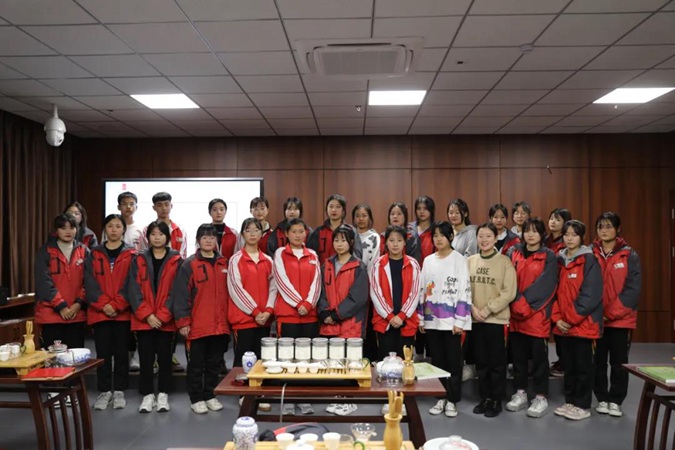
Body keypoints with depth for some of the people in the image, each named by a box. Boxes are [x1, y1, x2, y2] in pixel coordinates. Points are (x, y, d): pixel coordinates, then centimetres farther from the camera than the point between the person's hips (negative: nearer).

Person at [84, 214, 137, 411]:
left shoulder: (131, 255, 3)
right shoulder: (94, 255, 8)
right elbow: (90, 283, -1)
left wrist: (117, 305, -15)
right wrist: (104, 305, -13)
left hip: (123, 312, -1)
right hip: (99, 312, 1)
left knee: (121, 352, 6)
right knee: (103, 352, 6)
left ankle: (119, 391, 17)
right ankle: (104, 391, 18)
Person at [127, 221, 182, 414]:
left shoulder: (176, 261, 1)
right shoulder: (139, 260, 5)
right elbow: (134, 290, -1)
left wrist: (162, 315, -12)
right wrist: (147, 315, -11)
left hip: (166, 321, -1)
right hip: (143, 320, 1)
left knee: (164, 357, 6)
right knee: (145, 358, 5)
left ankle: (163, 395, 19)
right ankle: (147, 395, 18)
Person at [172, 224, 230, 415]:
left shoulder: (224, 264, 9)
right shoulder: (190, 264, -5)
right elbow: (180, 295, -7)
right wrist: (183, 322, -11)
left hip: (220, 325, 4)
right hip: (197, 325, -4)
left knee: (214, 363, 13)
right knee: (196, 365, 7)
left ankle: (210, 396, 27)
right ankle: (196, 399, 20)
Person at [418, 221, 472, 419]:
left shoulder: (459, 260, -4)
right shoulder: (428, 260, 10)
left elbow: (464, 290, -8)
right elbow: (422, 290, 13)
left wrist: (460, 320, -12)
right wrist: (421, 318, 9)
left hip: (451, 320, -4)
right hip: (432, 319, 4)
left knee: (453, 361, 4)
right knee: (437, 360, 10)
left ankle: (452, 400, 15)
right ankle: (440, 398, 22)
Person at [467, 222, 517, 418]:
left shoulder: (504, 262, -6)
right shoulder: (470, 261, 4)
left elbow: (509, 293, -10)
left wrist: (487, 310, -14)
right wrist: (472, 307, -9)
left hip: (497, 319, -3)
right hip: (475, 319, 3)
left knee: (497, 362, 6)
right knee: (481, 361, 12)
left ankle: (496, 400, 19)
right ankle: (485, 398, 25)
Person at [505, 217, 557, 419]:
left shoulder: (549, 257, -2)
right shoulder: (513, 253, 8)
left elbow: (544, 286, -12)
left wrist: (524, 303, -16)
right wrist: (517, 304, -7)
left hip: (538, 316, -3)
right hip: (515, 315, 4)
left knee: (539, 356, 3)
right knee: (518, 355, 11)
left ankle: (541, 398, 14)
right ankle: (520, 393, 23)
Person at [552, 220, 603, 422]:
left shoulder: (589, 261, -8)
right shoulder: (559, 261, 10)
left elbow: (591, 295, -14)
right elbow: (555, 291, 10)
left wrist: (572, 318, -14)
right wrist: (557, 318, -2)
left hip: (583, 323, -6)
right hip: (563, 325, 6)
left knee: (583, 365, 4)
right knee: (568, 365, 14)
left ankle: (583, 406, 15)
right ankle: (570, 402, 25)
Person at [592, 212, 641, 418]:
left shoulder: (629, 256, -3)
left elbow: (633, 289, -9)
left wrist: (611, 313, -15)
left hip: (620, 319, -1)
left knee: (618, 362, 7)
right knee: (598, 361, 9)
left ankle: (615, 401, 20)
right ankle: (602, 399, 22)